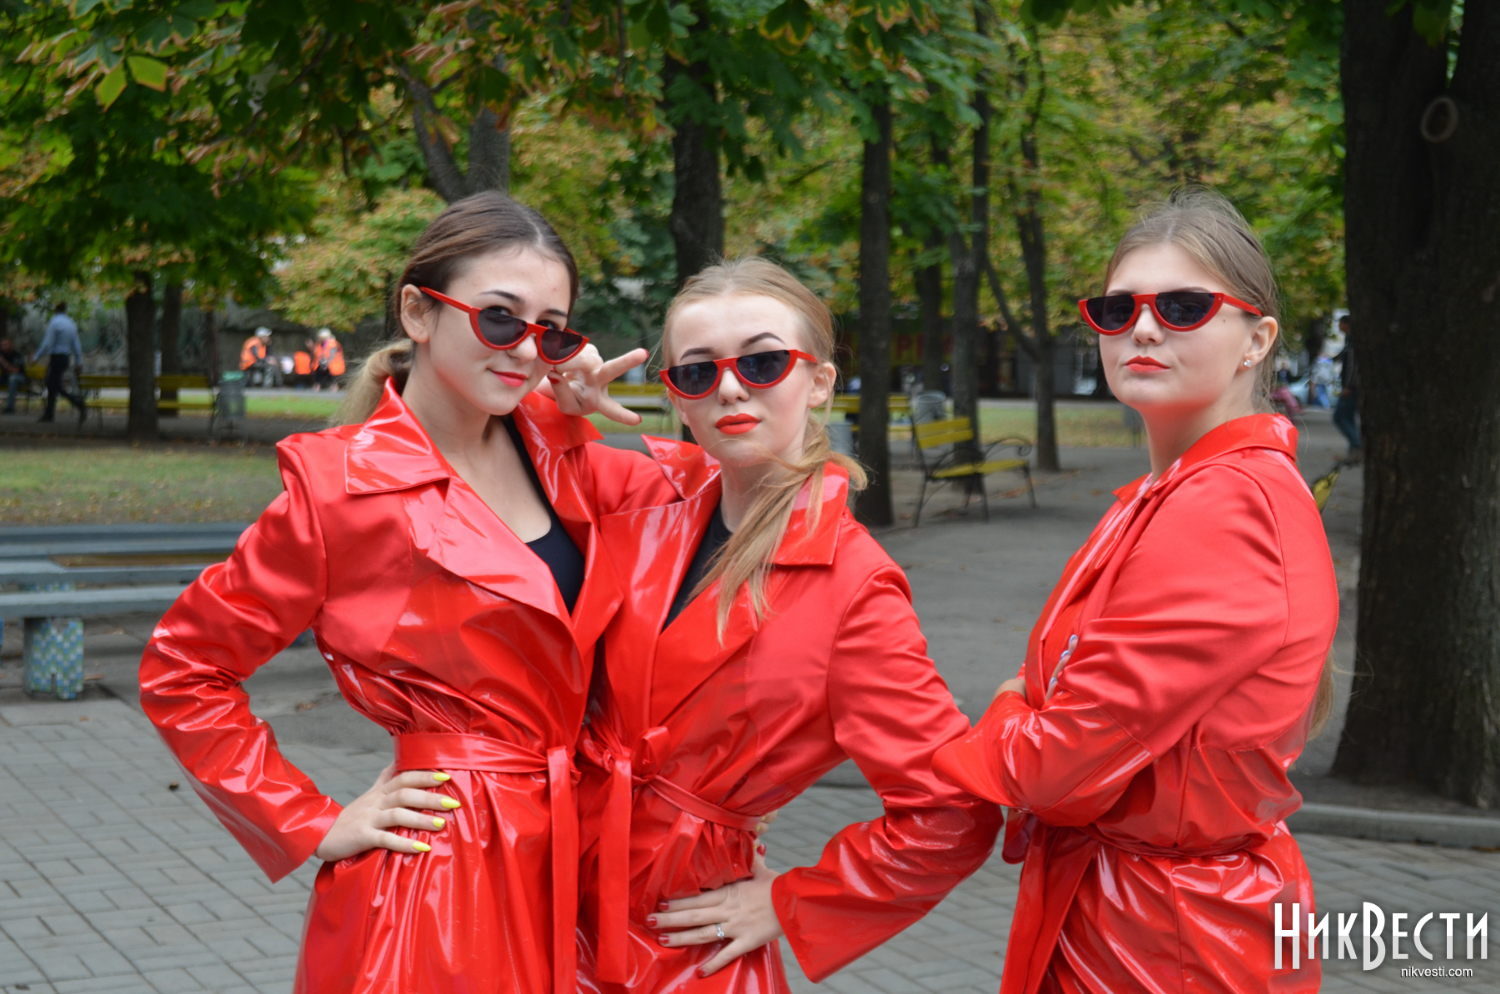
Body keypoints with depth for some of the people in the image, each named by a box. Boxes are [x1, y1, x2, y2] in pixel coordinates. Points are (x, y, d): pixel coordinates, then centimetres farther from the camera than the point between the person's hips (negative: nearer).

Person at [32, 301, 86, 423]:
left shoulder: (54, 323, -12)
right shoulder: (71, 324, 9)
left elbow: (47, 344, -15)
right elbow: (77, 345, 9)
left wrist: (36, 357, -7)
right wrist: (80, 362, 12)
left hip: (55, 357, -8)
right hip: (66, 357, 8)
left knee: (56, 386, -6)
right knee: (52, 385, 15)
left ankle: (80, 405, -20)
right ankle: (49, 414, 18)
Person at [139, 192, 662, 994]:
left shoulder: (553, 454, 5)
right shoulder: (343, 486, -12)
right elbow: (179, 674, -7)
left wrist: (586, 422, 1)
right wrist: (317, 827, -7)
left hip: (566, 861, 6)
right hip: (435, 882, -6)